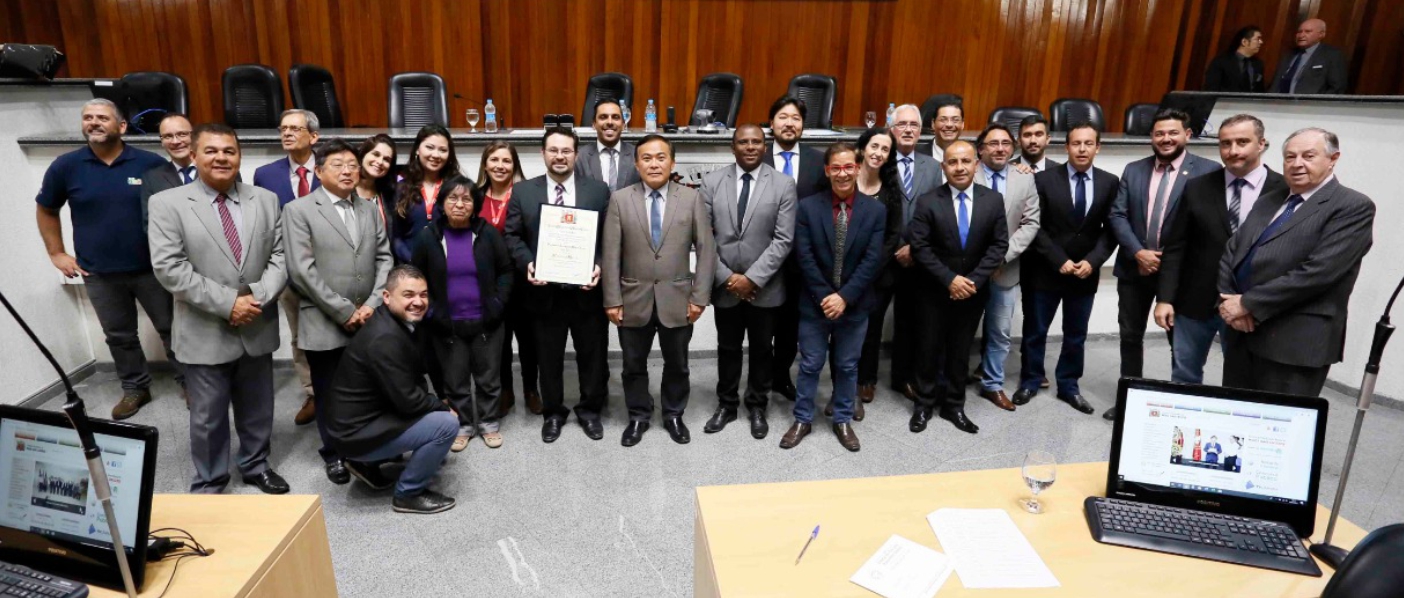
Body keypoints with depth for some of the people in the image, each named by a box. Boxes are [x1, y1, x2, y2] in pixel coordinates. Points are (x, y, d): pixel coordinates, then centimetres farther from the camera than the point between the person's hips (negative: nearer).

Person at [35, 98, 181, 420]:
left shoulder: (152, 163, -7)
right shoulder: (66, 166, -1)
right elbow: (46, 211, 14)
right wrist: (56, 253, 8)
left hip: (152, 268, -2)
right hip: (99, 273, 2)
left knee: (171, 328, 8)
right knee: (119, 336, 13)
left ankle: (188, 381, 23)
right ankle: (134, 388, 29)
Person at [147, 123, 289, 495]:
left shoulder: (266, 200, 5)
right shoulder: (167, 203, -5)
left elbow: (280, 257, 1)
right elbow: (169, 268, -13)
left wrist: (257, 298, -14)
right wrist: (227, 303, -18)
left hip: (258, 328, 3)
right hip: (206, 332, -3)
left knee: (257, 408, 17)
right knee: (207, 416, 10)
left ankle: (256, 465, 36)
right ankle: (209, 484, 27)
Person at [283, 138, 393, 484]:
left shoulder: (369, 209, 12)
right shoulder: (298, 210, -3)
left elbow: (384, 259, 8)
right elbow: (302, 270, -11)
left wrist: (372, 304, -6)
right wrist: (345, 312, -13)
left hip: (369, 321, 3)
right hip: (325, 325, -3)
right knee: (330, 395, 10)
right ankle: (334, 454, 29)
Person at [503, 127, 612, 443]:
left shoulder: (598, 190, 3)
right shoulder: (522, 191, 4)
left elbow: (610, 237, 1)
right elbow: (512, 236, 2)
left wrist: (600, 266, -15)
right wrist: (527, 264, -15)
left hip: (587, 290, 0)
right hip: (544, 291, 0)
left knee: (592, 355, 12)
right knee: (548, 357, 13)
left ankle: (590, 409, 33)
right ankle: (552, 412, 32)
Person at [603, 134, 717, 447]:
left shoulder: (692, 199, -1)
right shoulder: (620, 199, -1)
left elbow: (706, 250, -2)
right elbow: (611, 254, -2)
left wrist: (699, 297, -7)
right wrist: (612, 300, -6)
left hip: (677, 300, 0)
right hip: (634, 300, 0)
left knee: (677, 364, 15)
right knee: (634, 365, 14)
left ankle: (674, 416, 35)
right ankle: (638, 417, 33)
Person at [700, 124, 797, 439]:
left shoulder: (783, 185, -5)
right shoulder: (712, 181, -1)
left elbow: (783, 239, -11)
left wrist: (753, 278, -17)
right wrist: (726, 276, -11)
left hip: (765, 286, -1)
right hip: (724, 285, 1)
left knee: (762, 349, 14)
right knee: (727, 348, 15)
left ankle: (757, 407, 32)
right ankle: (726, 405, 33)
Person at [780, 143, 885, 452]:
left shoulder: (875, 210, -3)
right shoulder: (807, 207, -5)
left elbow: (872, 260, -8)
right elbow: (805, 257, -9)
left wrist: (844, 296, -16)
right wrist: (824, 297, -14)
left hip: (854, 305, 1)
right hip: (815, 303, -1)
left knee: (847, 366, 14)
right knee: (810, 365, 10)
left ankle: (843, 421, 31)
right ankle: (802, 420, 26)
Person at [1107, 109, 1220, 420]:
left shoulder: (1208, 171, -5)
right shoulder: (1133, 170, 6)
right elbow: (1117, 214, -1)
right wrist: (1138, 252, -13)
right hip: (1134, 266, 4)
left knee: (1180, 339, 8)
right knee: (1130, 335, 12)